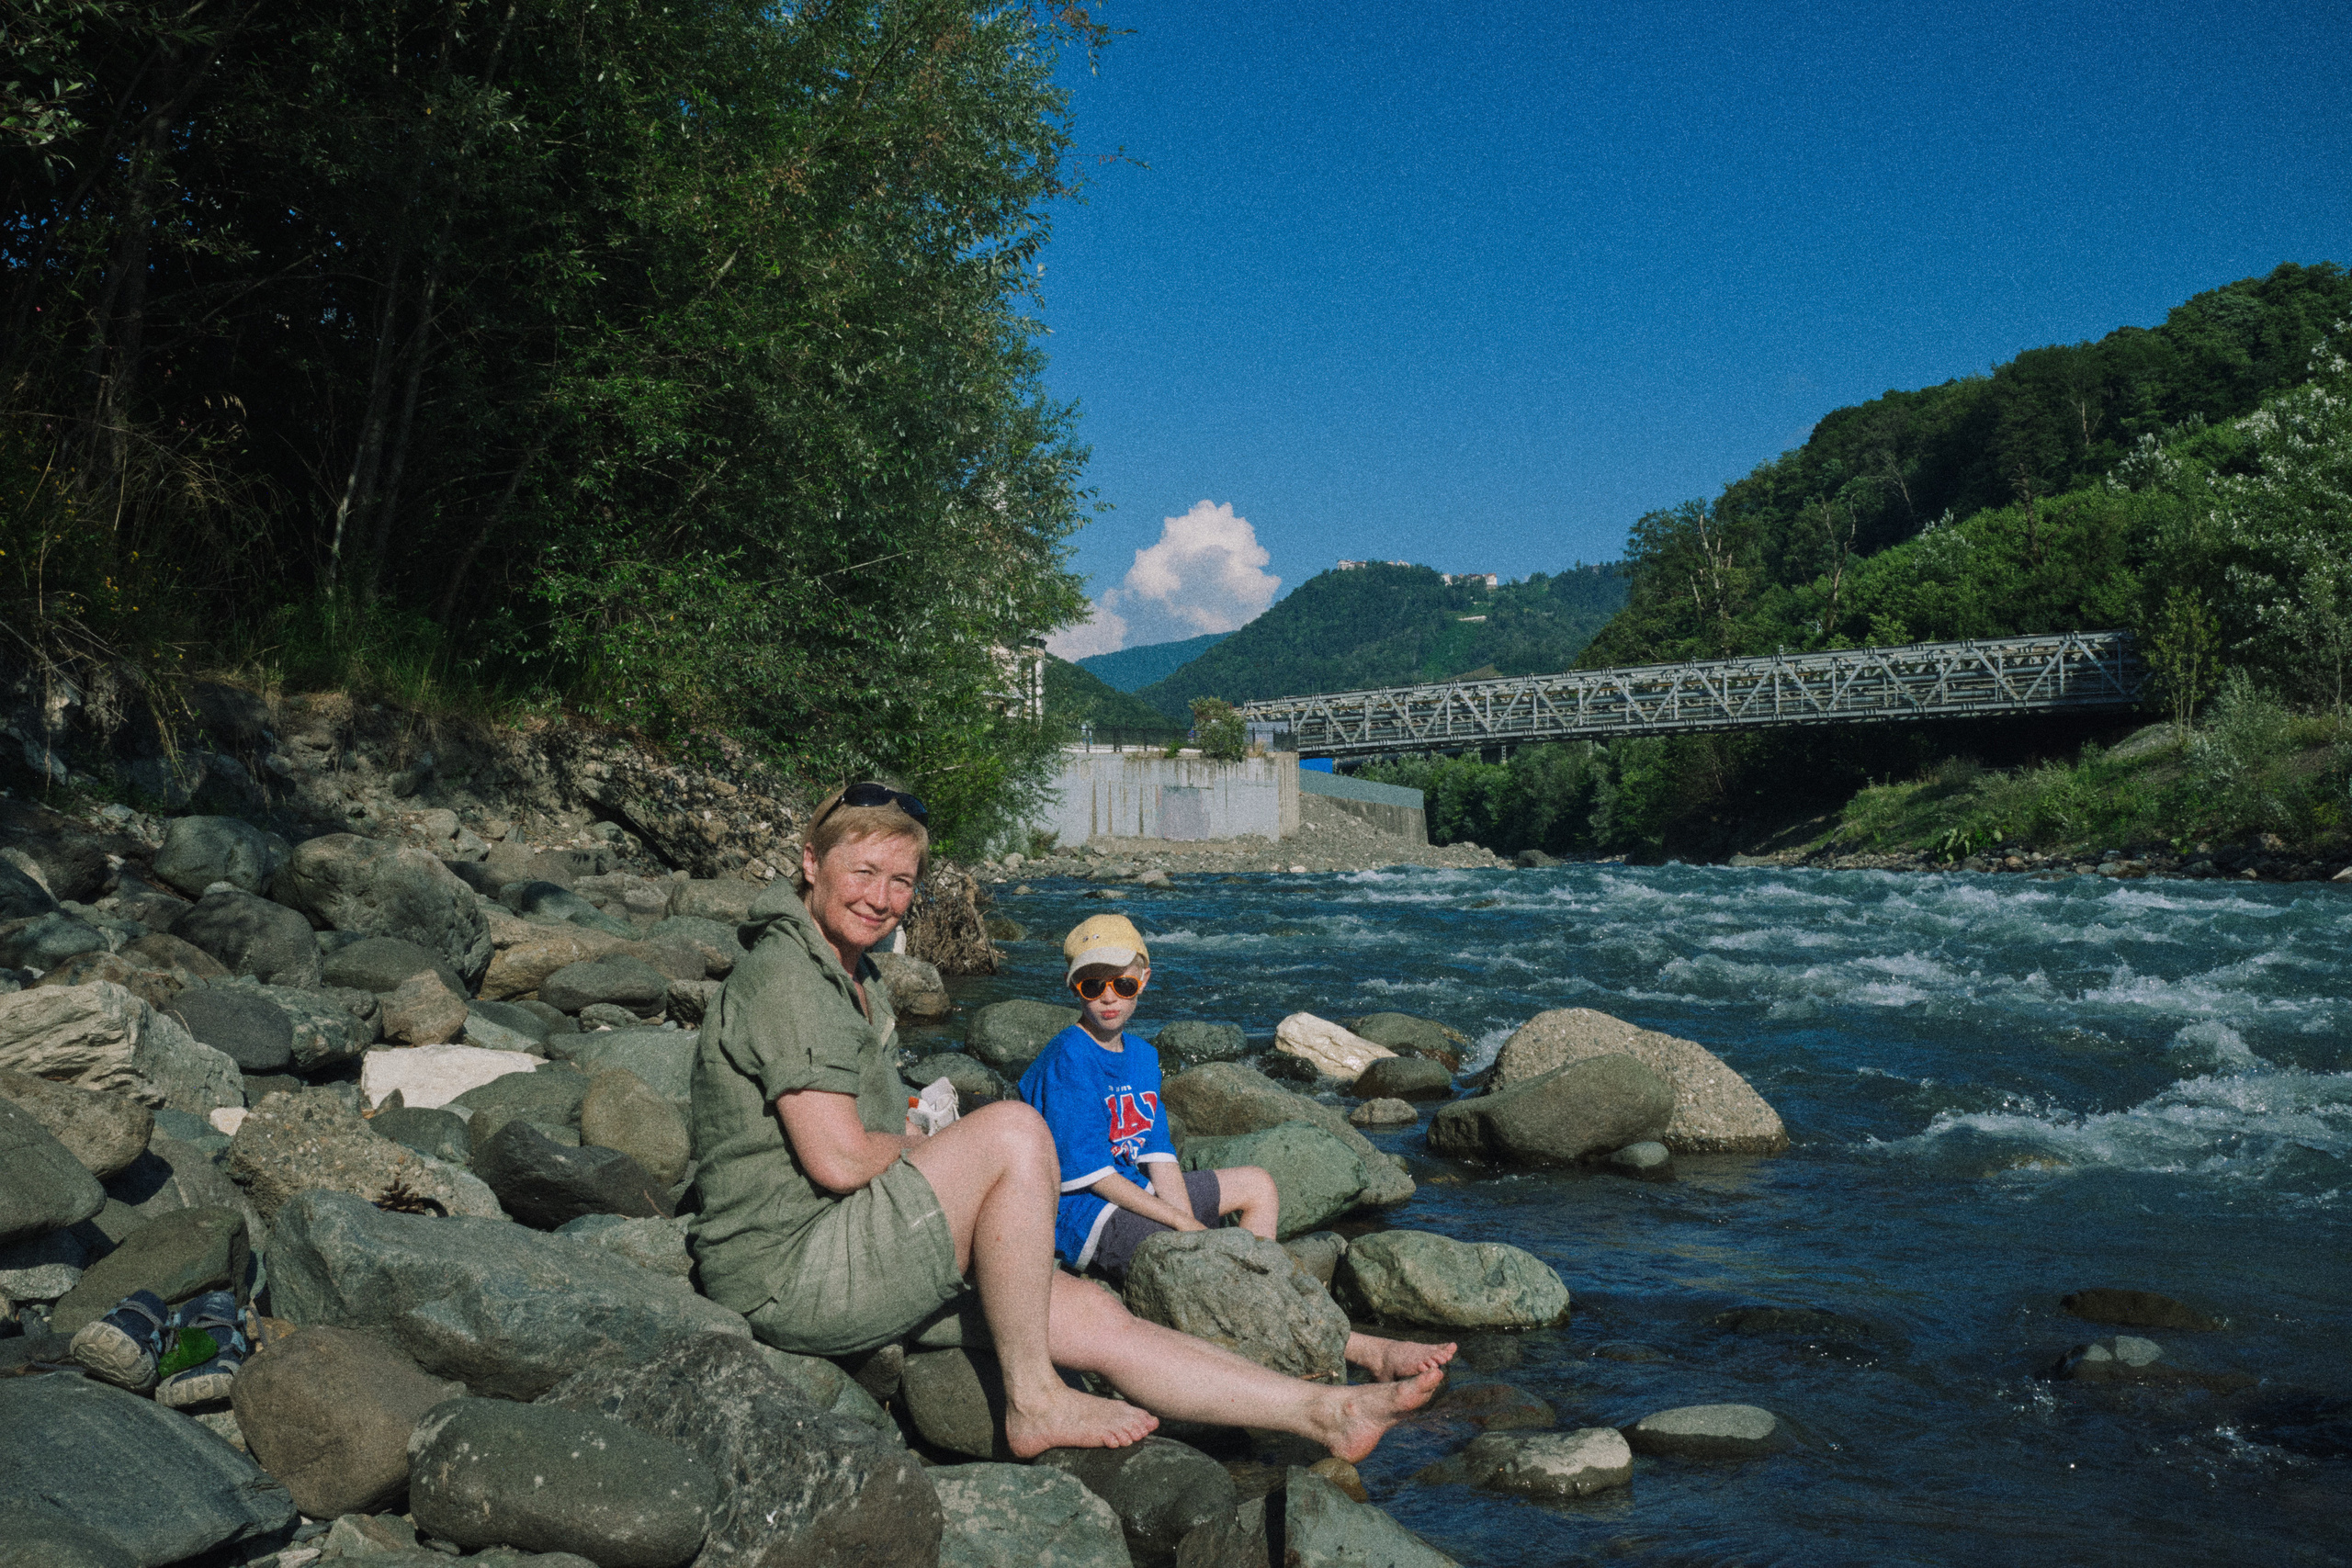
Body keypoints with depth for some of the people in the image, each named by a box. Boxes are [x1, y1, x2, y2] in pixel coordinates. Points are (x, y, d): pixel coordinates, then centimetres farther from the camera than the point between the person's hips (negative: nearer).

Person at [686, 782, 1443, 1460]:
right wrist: (918, 1146, -3)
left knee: (1095, 1316, 1)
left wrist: (911, 1144, -2)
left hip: (844, 1264, 10)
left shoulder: (854, 979, 18)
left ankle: (1328, 1413, 4)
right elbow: (840, 1162, -22)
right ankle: (1034, 1403, -13)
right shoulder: (785, 973, -16)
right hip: (789, 1273, -10)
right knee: (1012, 1130, -24)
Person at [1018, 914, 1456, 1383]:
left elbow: (1157, 1155, 4)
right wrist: (1184, 1225, -17)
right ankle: (1370, 1353, -25)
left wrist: (1188, 1223, -12)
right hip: (1085, 1221, -10)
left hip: (1136, 1194, 10)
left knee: (1259, 1186, 14)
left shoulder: (1142, 1056, 8)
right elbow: (1090, 1173, -20)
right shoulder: (1068, 1059, -18)